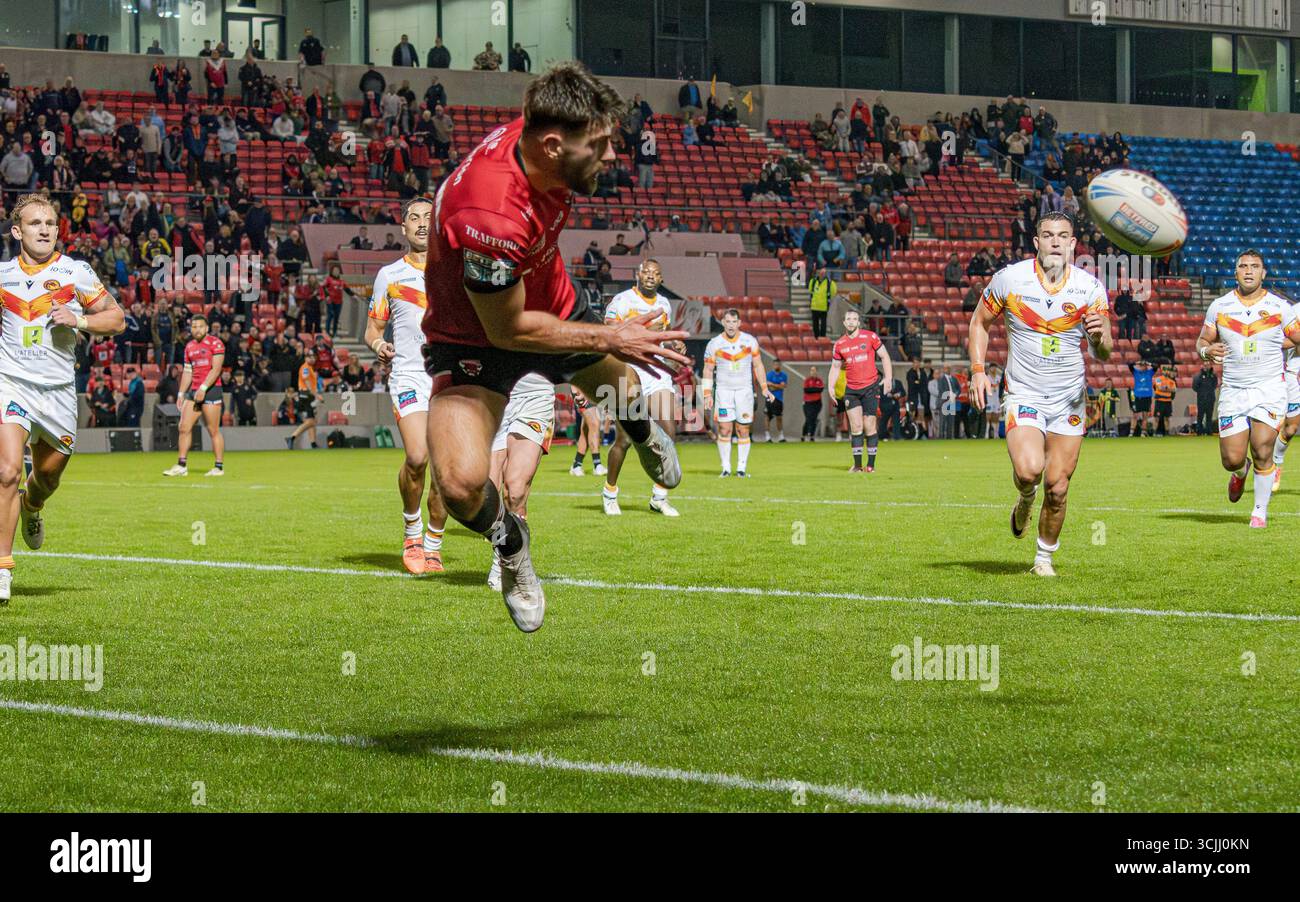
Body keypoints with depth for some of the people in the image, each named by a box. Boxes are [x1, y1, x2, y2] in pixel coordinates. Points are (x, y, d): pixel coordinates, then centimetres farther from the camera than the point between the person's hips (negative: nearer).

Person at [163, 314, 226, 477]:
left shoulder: (215, 343, -5)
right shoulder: (189, 346, 17)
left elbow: (216, 369, -13)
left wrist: (203, 388, -20)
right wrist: (181, 393, 14)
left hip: (211, 389, -7)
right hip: (194, 391, 7)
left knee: (214, 431, -4)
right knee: (184, 428, 1)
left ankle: (219, 467, 2)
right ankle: (182, 465, 5)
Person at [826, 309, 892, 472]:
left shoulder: (870, 337, -2)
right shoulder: (839, 344, 5)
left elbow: (884, 356, 3)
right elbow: (835, 367, 14)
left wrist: (888, 377, -8)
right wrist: (830, 386, 1)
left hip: (870, 387, -2)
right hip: (851, 389, 2)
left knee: (870, 426, -2)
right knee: (856, 426, -3)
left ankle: (871, 464, 6)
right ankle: (857, 464, 2)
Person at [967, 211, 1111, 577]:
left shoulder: (1090, 287, -5)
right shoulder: (1009, 279, -7)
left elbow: (1102, 354, -1)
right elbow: (980, 322, 9)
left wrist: (1100, 336, -25)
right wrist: (978, 370, -2)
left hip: (1069, 400, 2)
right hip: (1023, 394, -1)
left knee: (1057, 488, -1)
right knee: (1028, 469, -25)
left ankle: (1045, 556, 23)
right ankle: (1025, 499, 13)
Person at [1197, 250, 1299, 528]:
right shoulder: (1219, 306, 4)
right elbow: (1202, 341, 10)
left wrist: (1275, 343, -1)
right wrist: (1207, 350, -11)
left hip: (1269, 389, -2)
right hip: (1233, 390, 2)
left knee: (1263, 453, -11)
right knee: (1231, 459, -2)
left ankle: (1260, 510, 8)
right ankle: (1241, 471, 37)